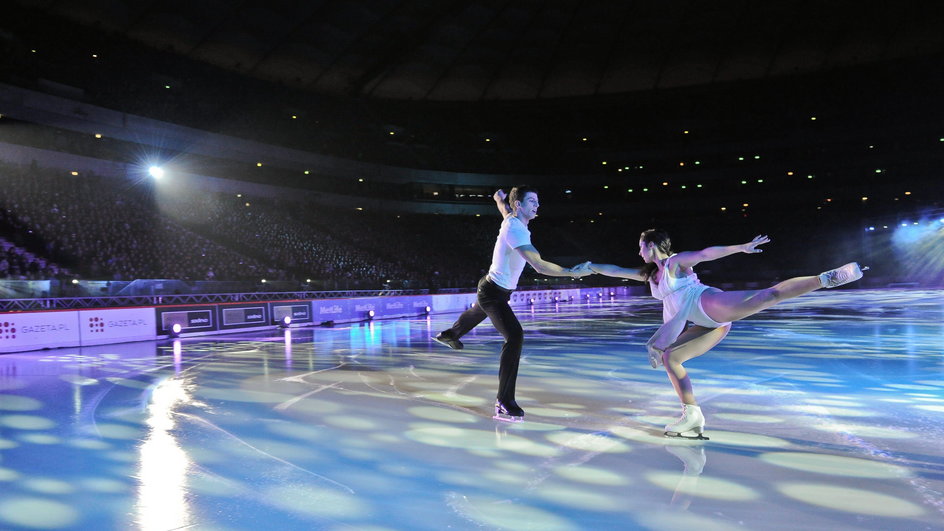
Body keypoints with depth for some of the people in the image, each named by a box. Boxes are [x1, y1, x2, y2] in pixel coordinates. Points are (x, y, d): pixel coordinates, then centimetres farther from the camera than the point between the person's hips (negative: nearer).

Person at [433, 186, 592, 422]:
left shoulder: (511, 218, -4)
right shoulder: (515, 229, -31)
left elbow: (502, 203, 22)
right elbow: (539, 265, -41)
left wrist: (500, 197, 42)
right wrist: (572, 272, -41)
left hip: (493, 289, 11)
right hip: (493, 293, -11)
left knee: (477, 313, 38)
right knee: (514, 336, -24)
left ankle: (449, 334, 71)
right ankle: (504, 403, -22)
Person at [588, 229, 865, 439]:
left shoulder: (676, 262, 2)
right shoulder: (650, 275, 24)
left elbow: (706, 253, -14)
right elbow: (616, 270, 28)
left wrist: (741, 248, -27)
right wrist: (588, 267, 29)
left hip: (713, 304, -8)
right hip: (712, 325, 8)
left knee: (768, 295, -30)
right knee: (670, 358, 6)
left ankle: (831, 276, -25)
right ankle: (692, 418, 2)